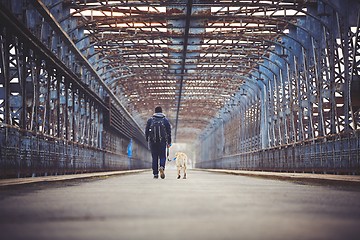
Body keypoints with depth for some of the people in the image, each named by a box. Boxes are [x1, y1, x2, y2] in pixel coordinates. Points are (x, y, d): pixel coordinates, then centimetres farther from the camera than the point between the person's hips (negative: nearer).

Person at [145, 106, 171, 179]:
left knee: (154, 158, 6)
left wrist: (147, 140, 18)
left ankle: (155, 174, 2)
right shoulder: (165, 120, 7)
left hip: (152, 141, 1)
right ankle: (162, 167, -24)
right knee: (162, 156, 6)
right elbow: (169, 131, 5)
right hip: (162, 141, -1)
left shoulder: (150, 120, 7)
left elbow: (146, 131, 7)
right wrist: (169, 142, 8)